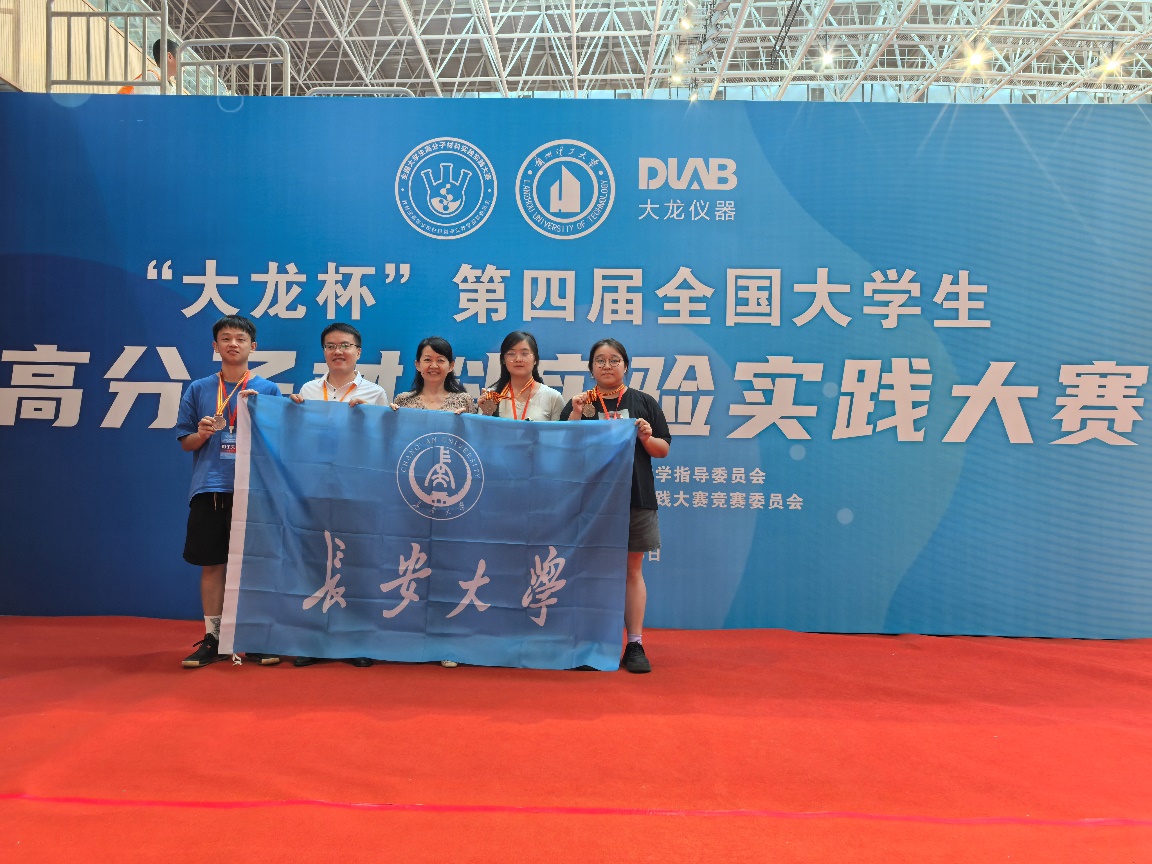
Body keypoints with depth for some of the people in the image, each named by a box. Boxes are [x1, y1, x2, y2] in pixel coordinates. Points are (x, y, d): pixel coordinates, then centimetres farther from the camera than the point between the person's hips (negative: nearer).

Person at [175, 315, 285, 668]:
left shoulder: (267, 389, 6)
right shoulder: (198, 389, 10)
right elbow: (185, 442, 11)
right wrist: (202, 434, -10)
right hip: (209, 488, 2)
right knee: (211, 563, 5)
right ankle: (212, 638, 15)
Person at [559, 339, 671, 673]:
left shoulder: (644, 403, 8)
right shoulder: (578, 404, 8)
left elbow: (663, 450, 8)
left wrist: (647, 438, -12)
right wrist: (575, 415, -10)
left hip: (636, 498, 0)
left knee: (632, 571, 5)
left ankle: (635, 645, 10)